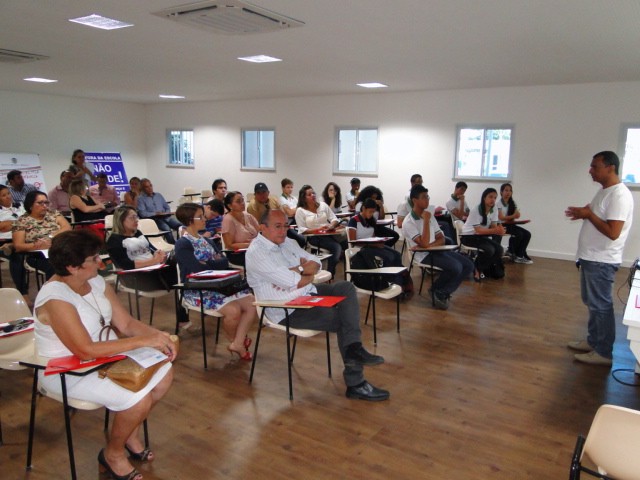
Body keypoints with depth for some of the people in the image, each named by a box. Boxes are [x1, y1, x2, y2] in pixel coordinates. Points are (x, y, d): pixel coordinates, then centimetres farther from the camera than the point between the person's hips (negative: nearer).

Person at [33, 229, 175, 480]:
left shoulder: (96, 281, -3)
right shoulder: (55, 299, -27)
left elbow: (127, 323, -1)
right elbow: (86, 350, -33)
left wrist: (157, 335, -20)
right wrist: (144, 341, -32)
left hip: (104, 355, 8)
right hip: (66, 371, -8)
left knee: (164, 373, -3)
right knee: (139, 399, -23)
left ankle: (131, 433, 19)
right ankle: (113, 454, 7)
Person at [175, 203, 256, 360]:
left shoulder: (206, 240, 16)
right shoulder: (182, 245, -7)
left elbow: (225, 262, 6)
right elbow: (198, 269, -20)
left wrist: (208, 263, -11)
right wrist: (215, 263, -3)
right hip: (197, 291, -7)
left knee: (253, 303, -11)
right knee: (234, 311, -28)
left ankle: (238, 343, -4)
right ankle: (233, 340, 3)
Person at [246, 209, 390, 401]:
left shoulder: (287, 242, 11)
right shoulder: (256, 251, -16)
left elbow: (315, 264, 10)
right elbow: (291, 282, -24)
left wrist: (297, 271, -11)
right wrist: (308, 275, -3)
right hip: (288, 311, -9)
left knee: (346, 287, -9)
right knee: (342, 320, -15)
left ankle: (354, 348, -21)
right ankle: (355, 384, -5)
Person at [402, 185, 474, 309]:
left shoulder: (429, 215, 11)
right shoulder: (408, 222, -12)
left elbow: (441, 239, 9)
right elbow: (424, 244, -21)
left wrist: (429, 246, -13)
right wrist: (426, 220, -18)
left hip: (437, 251, 8)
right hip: (424, 255, -8)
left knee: (469, 265, -5)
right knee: (456, 267, -26)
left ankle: (442, 292, 3)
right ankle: (438, 291, -1)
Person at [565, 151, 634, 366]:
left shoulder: (619, 195, -20)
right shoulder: (604, 191, 11)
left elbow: (613, 232, -26)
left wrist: (588, 214, -19)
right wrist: (583, 213, 3)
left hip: (601, 261, -10)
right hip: (591, 257, 10)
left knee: (601, 305, -1)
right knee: (592, 303, 19)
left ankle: (603, 352, 10)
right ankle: (593, 341, 32)